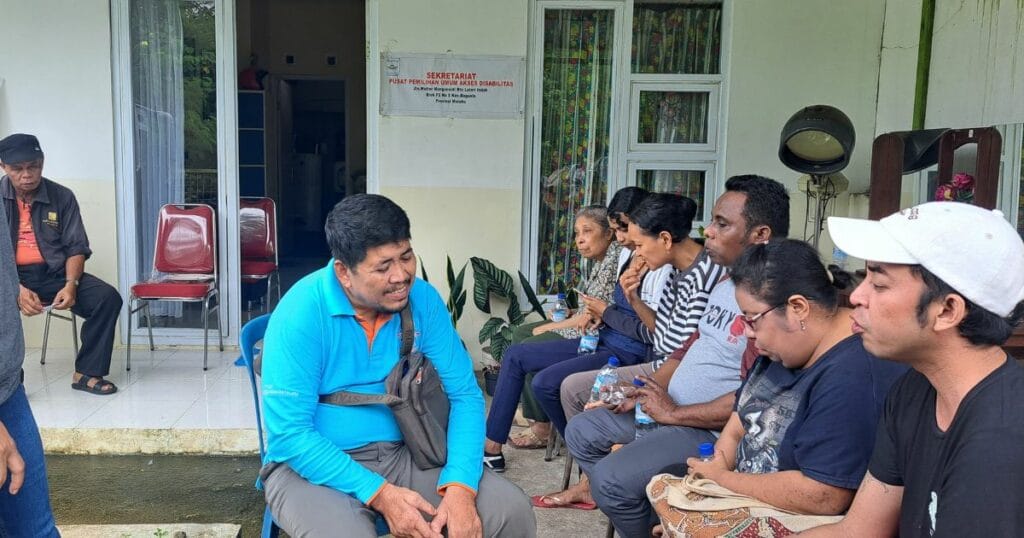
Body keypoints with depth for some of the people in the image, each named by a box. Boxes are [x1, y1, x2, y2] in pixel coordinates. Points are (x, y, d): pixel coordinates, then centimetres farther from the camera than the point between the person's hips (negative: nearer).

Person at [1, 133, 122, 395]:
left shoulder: (62, 196, 2)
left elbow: (76, 247, 3)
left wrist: (70, 284, -17)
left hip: (55, 274, 2)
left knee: (108, 297, -21)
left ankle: (86, 372, -10)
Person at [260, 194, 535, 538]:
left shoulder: (423, 300, -6)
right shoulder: (301, 313, -18)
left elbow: (465, 394, -4)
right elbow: (290, 434, -19)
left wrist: (459, 487, -19)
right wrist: (379, 494, -24)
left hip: (401, 455, 4)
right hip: (312, 465, -3)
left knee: (512, 510, -13)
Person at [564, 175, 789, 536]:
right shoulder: (726, 286, 11)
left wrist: (674, 413, -18)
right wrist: (642, 392, 4)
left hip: (709, 431, -10)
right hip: (667, 408, 10)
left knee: (611, 478, -22)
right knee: (581, 432, 11)